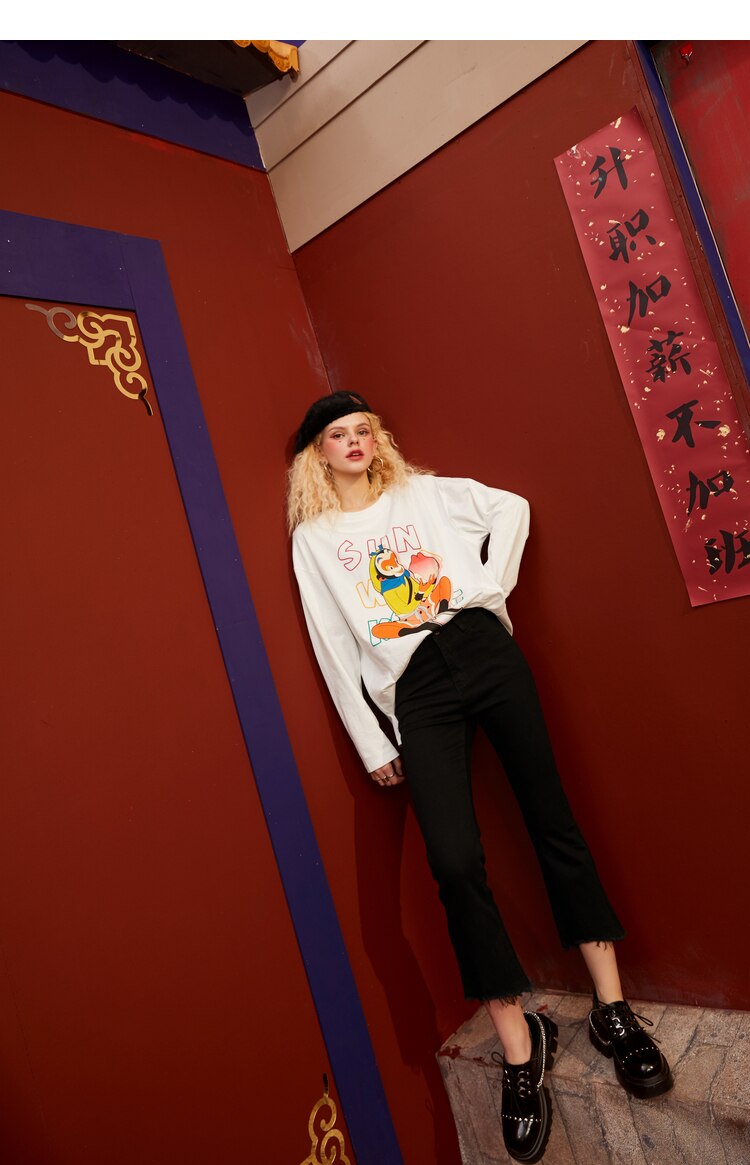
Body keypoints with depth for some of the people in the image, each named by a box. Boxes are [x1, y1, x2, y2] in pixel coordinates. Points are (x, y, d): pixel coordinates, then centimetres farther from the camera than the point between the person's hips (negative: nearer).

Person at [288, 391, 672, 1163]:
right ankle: (520, 1048, 5)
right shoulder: (312, 539, 12)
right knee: (455, 862, -13)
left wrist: (491, 586, 1)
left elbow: (512, 507, 15)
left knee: (552, 817, 4)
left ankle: (612, 1010, 17)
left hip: (482, 650, 2)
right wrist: (371, 744, 4)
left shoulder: (424, 492, 17)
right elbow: (333, 649, 8)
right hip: (416, 691, -1)